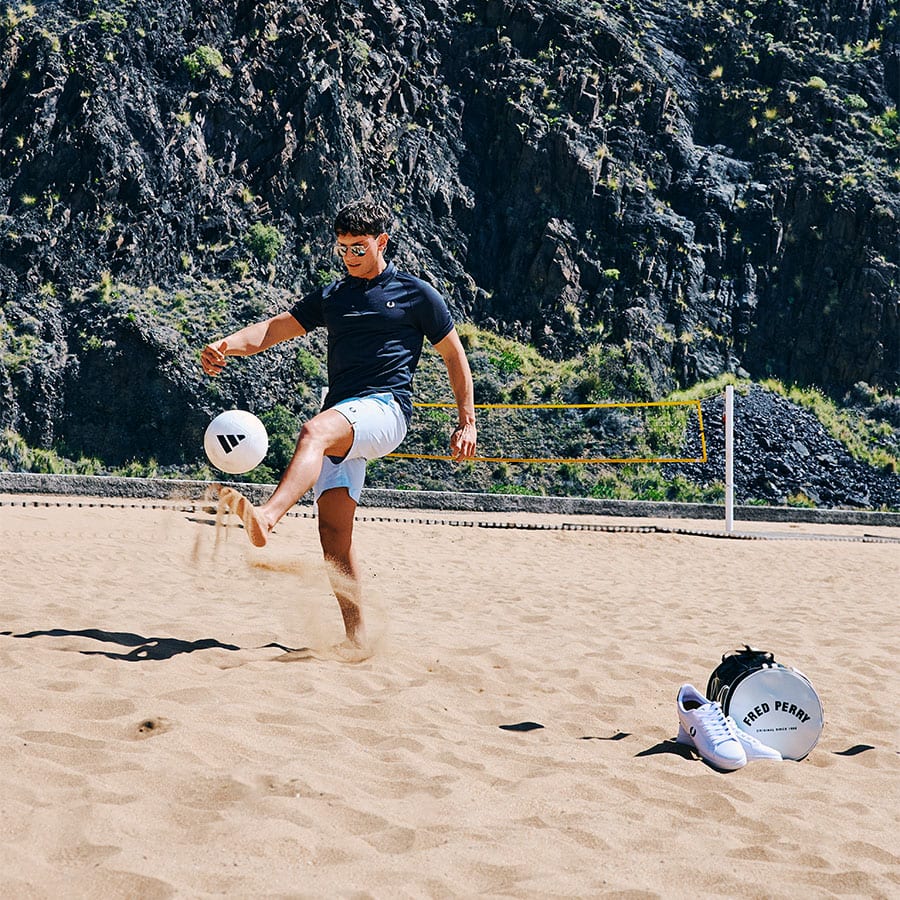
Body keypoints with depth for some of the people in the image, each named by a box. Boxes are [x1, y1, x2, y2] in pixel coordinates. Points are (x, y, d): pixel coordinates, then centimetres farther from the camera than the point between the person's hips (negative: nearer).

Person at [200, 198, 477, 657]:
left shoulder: (417, 295, 10)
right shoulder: (332, 297, 21)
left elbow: (454, 356, 15)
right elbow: (276, 327, 10)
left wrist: (467, 421, 10)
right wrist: (228, 344, -10)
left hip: (385, 407, -6)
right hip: (340, 417, 6)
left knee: (315, 431, -36)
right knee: (333, 530, -6)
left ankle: (266, 515, -59)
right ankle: (356, 637, -1)